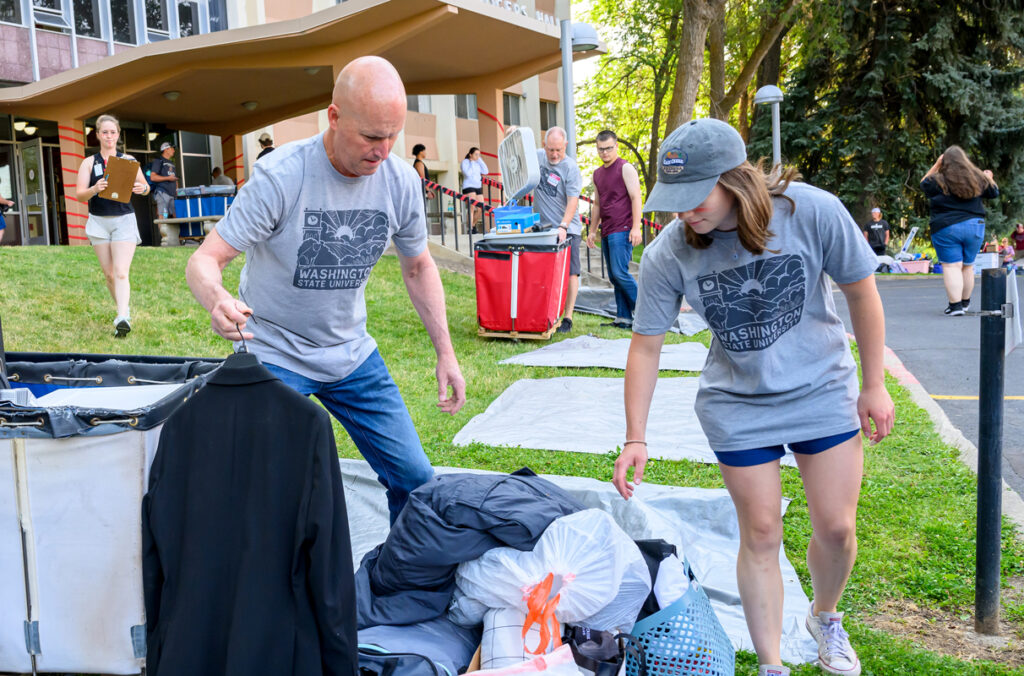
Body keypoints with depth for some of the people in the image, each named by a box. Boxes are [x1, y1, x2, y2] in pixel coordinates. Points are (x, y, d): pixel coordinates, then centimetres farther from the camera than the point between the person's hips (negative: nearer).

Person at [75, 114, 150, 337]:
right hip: (99, 221, 2)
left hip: (124, 220, -2)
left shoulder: (128, 160, 4)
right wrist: (94, 189, -23)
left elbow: (145, 187, 9)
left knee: (121, 272, -14)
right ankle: (124, 308, 24)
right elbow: (79, 195, -2)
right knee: (108, 273, 6)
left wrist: (142, 188, -16)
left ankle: (123, 319, -24)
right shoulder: (89, 162, 5)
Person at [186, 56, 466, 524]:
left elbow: (418, 266, 7)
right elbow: (204, 261, -22)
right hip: (275, 356, -4)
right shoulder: (280, 176, -22)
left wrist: (445, 353, 3)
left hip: (352, 354, 4)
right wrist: (217, 301, -47)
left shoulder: (401, 182, -9)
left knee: (414, 477, 5)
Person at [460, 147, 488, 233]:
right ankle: (470, 229, -21)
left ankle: (473, 225, 24)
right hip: (469, 187, -7)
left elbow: (485, 171, 2)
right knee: (472, 207, -20)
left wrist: (480, 160, 1)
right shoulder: (465, 162, -5)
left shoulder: (478, 163, 13)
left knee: (481, 209, 3)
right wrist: (472, 163, -12)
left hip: (478, 187, 7)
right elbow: (468, 174, -19)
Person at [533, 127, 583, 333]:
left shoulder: (571, 168, -12)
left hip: (567, 229, -4)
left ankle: (568, 318, 2)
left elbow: (572, 202, -18)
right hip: (541, 227, 4)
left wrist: (563, 227, -30)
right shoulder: (537, 156, 3)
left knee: (570, 272, -4)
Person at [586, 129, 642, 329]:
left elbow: (636, 198, -10)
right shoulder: (597, 173, 18)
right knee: (614, 277, 7)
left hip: (622, 230, -8)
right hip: (606, 232, 8)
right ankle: (624, 318, 10)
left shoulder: (625, 168, -4)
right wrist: (593, 230, 22)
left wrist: (636, 227, -18)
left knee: (620, 272, -15)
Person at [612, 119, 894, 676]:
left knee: (836, 529, 7)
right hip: (738, 405, 0)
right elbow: (646, 345, -9)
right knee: (761, 534, 5)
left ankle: (825, 617, 39)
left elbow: (861, 294, -7)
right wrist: (635, 437, -11)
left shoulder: (813, 212, -22)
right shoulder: (667, 255, -20)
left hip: (822, 390, 0)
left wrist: (874, 386, -2)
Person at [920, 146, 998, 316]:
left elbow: (923, 184, 14)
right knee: (968, 266, 14)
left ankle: (955, 305, -13)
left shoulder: (938, 180, -7)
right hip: (975, 227, 4)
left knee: (952, 266, -5)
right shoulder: (979, 179, 5)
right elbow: (994, 193, 22)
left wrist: (935, 166, 16)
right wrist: (989, 178, 41)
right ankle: (965, 302, 27)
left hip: (946, 229, -4)